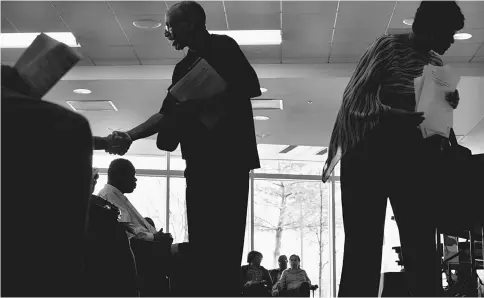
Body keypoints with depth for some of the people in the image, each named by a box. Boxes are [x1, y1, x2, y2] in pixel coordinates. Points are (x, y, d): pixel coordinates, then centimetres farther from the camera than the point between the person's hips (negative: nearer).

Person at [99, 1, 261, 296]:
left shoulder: (222, 47, 0)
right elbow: (167, 114, 21)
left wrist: (206, 101, -15)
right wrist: (130, 135, 12)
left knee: (223, 239, -11)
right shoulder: (184, 67, 21)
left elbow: (252, 87, -10)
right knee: (202, 240, 5)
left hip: (229, 156, -8)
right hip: (200, 160, 8)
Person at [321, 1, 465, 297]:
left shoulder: (437, 63, 14)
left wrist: (448, 104, -3)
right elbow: (354, 100, -9)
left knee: (422, 248, -1)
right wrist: (393, 116, -27)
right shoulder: (389, 47, -3)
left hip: (415, 161, 5)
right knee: (363, 247, -6)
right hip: (371, 157, -5)